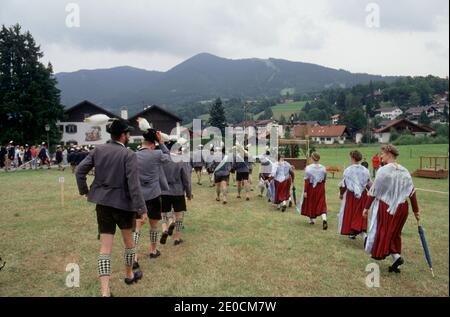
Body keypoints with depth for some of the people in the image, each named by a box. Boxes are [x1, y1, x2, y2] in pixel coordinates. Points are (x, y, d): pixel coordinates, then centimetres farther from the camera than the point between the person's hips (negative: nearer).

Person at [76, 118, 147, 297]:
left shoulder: (98, 150, 1)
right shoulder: (129, 155, -14)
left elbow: (80, 170, 1)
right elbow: (133, 184, -19)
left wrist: (84, 190, 16)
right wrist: (141, 209, -15)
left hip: (102, 203, 4)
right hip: (123, 203, -4)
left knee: (105, 247, 5)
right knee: (129, 241, 21)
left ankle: (105, 291, 0)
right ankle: (129, 275, 39)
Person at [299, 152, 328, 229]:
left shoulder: (308, 168, -14)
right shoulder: (323, 168, -3)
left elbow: (306, 181, -14)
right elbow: (324, 180, 7)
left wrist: (305, 191, -10)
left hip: (311, 188, -2)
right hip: (320, 188, 2)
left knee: (310, 203, 16)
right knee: (322, 204, 2)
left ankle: (311, 219, 30)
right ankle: (324, 219, -19)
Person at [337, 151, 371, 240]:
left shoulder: (348, 170, -13)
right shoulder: (365, 170, -5)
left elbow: (343, 185, -7)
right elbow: (369, 185, 2)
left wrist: (341, 193, 10)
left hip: (350, 195, -2)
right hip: (362, 195, 2)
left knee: (350, 213, 14)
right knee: (360, 214, 11)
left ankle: (352, 233, 27)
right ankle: (364, 235, -2)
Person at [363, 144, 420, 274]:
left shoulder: (383, 170, -14)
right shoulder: (404, 171, 2)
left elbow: (374, 191, -12)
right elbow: (412, 192, 5)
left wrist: (367, 207, -3)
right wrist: (416, 211, 14)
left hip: (386, 206, -5)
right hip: (402, 207, 5)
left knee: (384, 232, 9)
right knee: (395, 233, 16)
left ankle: (396, 257, -6)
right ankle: (396, 263, 19)